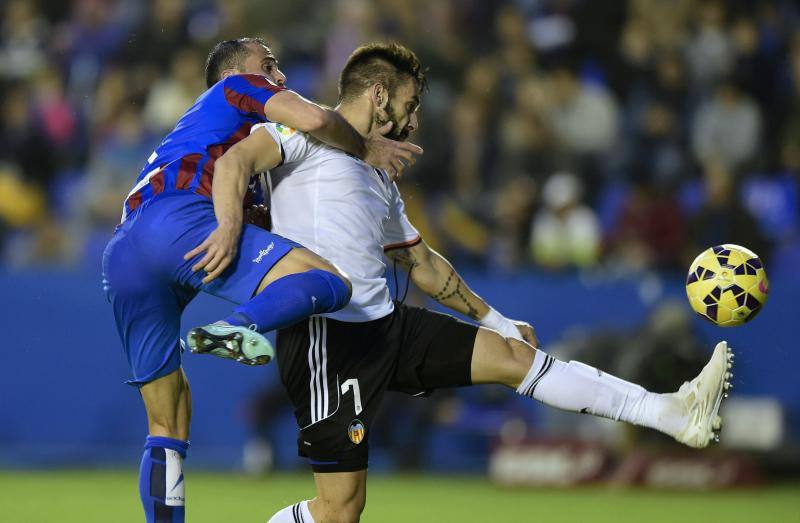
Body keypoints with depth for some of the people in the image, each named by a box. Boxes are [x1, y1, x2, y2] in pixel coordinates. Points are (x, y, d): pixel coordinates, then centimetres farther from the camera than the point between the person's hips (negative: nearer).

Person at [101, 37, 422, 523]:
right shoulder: (238, 86, 21)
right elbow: (313, 119, 3)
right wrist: (365, 148, 17)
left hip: (121, 256, 8)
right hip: (178, 219, -8)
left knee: (167, 428, 12)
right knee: (329, 282, -20)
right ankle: (239, 327, -47)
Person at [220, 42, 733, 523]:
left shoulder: (379, 180, 26)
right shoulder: (309, 129, 0)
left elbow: (421, 261, 34)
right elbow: (237, 159, -17)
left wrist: (493, 319, 36)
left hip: (387, 324, 8)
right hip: (325, 336, -8)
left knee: (514, 354, 2)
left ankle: (671, 413, 3)